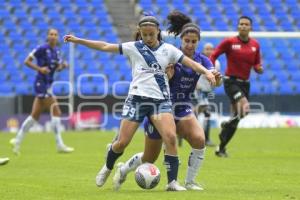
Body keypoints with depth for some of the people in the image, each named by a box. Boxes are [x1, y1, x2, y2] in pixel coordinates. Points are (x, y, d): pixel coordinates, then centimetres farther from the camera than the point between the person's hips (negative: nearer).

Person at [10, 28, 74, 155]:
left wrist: (63, 65, 0)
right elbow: (27, 61, -9)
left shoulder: (56, 51, 11)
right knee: (56, 112, -12)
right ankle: (60, 145, -9)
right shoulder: (42, 49, -12)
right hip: (41, 84, -9)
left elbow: (58, 67, 22)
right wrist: (39, 68, -22)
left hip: (47, 85, 9)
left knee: (35, 115, 12)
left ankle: (17, 141, 20)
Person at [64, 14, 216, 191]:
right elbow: (105, 47, 4)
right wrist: (78, 40, 0)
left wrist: (206, 72, -16)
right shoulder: (133, 48, 4)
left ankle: (172, 182, -12)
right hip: (137, 98, 0)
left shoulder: (168, 50, 6)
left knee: (171, 137, -20)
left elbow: (190, 62, 1)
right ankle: (107, 168, 30)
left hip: (161, 100, 0)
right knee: (122, 142, -1)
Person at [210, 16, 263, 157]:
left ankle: (221, 148, 21)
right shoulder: (229, 42, -6)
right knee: (244, 108, -29)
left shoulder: (255, 45, 6)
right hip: (231, 81, -5)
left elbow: (256, 64, 13)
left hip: (245, 83, 5)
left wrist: (259, 69, -10)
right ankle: (227, 125, -1)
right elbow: (213, 56, 0)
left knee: (236, 117, 8)